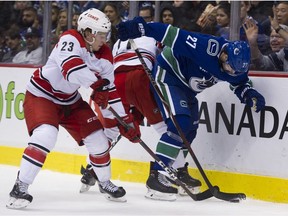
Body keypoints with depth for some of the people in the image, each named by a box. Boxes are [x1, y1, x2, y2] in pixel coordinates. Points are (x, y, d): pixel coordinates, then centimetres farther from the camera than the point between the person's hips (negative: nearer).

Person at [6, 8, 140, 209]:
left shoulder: (104, 55, -4)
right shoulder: (70, 40, -25)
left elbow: (110, 89, 2)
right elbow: (71, 66, -44)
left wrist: (124, 119, 0)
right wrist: (96, 84, -52)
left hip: (70, 100, 7)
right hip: (41, 95, -7)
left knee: (98, 138, 4)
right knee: (45, 136, -29)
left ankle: (105, 183, 30)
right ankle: (20, 188, -22)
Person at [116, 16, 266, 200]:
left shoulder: (237, 64, -10)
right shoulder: (207, 47, -34)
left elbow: (240, 83, 8)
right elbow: (175, 35, -37)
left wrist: (251, 95, -14)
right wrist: (141, 28, -42)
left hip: (186, 85, 9)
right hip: (167, 73, -9)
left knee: (190, 128, 13)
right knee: (180, 123, -21)